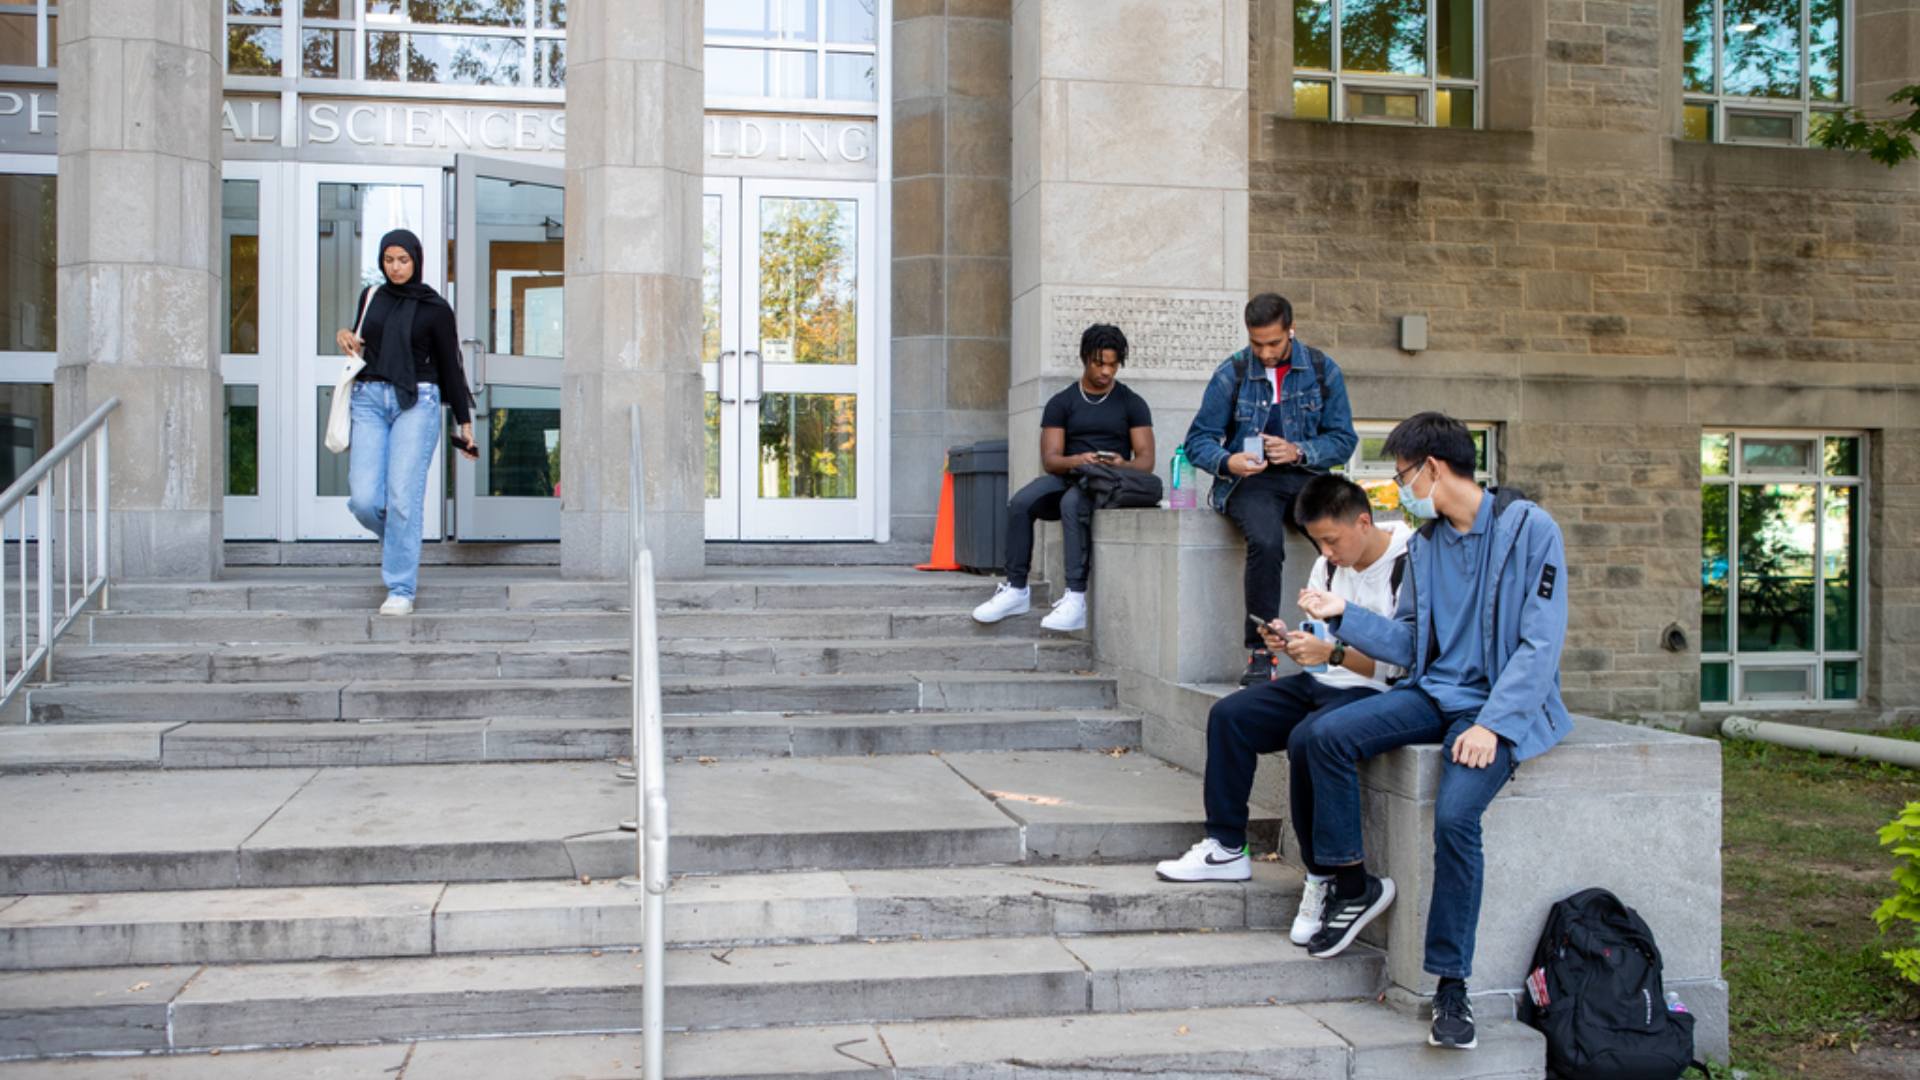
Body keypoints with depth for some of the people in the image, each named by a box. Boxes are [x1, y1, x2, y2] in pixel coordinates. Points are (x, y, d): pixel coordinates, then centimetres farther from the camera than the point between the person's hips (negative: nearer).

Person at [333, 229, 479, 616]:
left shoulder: (434, 308, 4)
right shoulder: (370, 298, 14)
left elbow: (450, 367, 8)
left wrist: (464, 423, 7)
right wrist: (345, 336, 5)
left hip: (416, 402, -3)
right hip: (370, 399, 3)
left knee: (403, 497, -12)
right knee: (364, 500, -9)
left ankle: (401, 590, -5)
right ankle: (394, 540, 26)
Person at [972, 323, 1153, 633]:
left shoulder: (1132, 403, 9)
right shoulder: (1061, 403, 11)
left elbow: (1146, 459, 1)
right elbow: (1049, 459, 0)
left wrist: (1122, 465, -22)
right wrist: (1076, 461, -22)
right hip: (1068, 478, 3)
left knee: (1073, 503, -37)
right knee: (1020, 504, -27)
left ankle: (1076, 598, -41)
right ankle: (1016, 590, -19)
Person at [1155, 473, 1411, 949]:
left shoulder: (1409, 566, -16)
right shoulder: (1328, 565, 9)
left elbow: (1406, 663, -21)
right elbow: (1321, 650, 14)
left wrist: (1332, 653, -29)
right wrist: (1291, 644, -9)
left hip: (1381, 694, -9)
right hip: (1326, 684, 9)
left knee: (1307, 739, -33)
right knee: (1229, 715, -3)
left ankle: (1322, 876, -18)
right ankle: (1227, 848, 3)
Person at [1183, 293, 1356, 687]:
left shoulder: (1323, 370, 6)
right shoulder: (1231, 374, 3)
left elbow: (1343, 439, 6)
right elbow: (1198, 440, 4)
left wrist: (1298, 452, -13)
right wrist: (1227, 462, -18)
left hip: (1307, 478, 2)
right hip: (1250, 480, -2)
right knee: (1266, 541, -35)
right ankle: (1260, 652, -27)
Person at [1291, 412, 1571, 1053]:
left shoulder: (1530, 530, -8)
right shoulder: (1425, 544, 13)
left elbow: (1541, 644, -14)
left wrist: (1491, 724, -22)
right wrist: (1343, 614, 3)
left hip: (1504, 704, -6)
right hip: (1435, 691, 6)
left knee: (1455, 813, -30)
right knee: (1327, 736, -18)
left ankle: (1452, 986, -16)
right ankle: (1355, 887, 0)